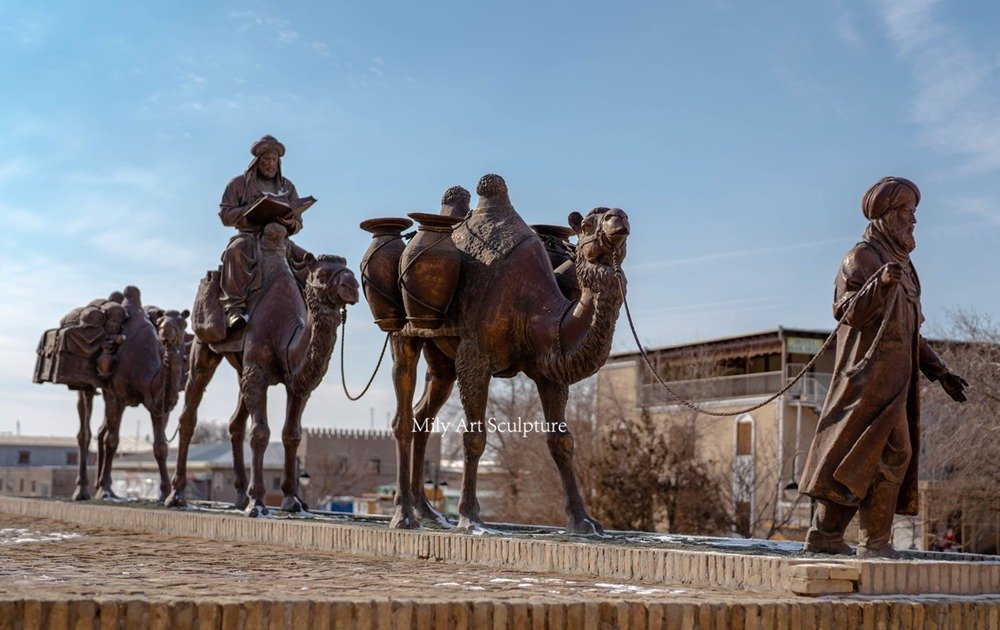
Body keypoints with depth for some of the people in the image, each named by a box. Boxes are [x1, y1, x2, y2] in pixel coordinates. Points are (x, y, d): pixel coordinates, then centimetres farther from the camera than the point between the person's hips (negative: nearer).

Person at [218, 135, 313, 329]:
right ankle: (234, 306, -44)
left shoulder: (287, 187, 20)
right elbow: (225, 215, 0)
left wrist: (291, 223, -10)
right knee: (236, 251, -39)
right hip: (249, 235, -4)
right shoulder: (239, 183, 9)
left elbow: (298, 222, 16)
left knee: (310, 262, -18)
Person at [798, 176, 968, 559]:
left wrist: (940, 372, 19)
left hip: (895, 375, 9)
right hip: (872, 371, -9)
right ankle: (875, 541, -11)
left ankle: (825, 534, 10)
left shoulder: (900, 262, 22)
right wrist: (881, 282, -32)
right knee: (891, 452, -15)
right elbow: (848, 312, -17)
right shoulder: (862, 256, -5)